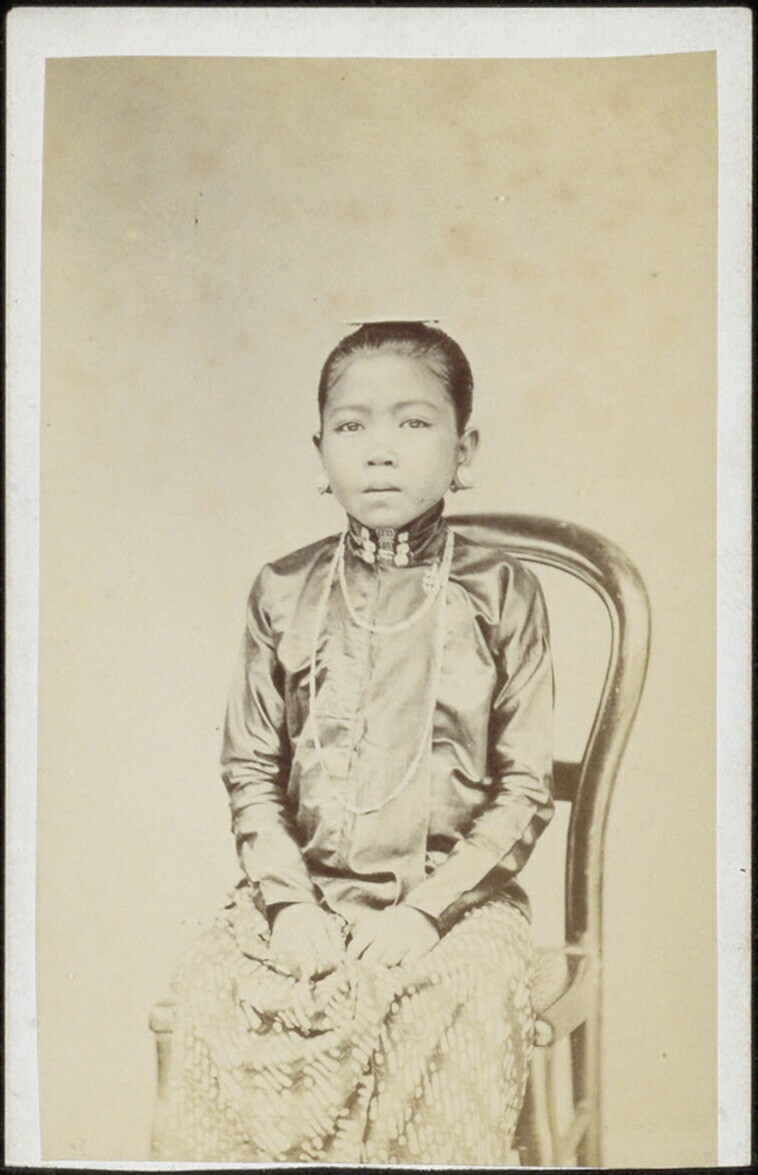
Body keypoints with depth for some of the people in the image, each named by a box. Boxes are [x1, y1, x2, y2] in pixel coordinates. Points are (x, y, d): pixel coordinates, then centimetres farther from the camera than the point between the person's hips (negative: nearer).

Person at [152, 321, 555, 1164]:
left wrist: (427, 910, -11)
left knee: (452, 1020, -28)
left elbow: (526, 788, -2)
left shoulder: (502, 595, -2)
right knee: (211, 994, -21)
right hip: (302, 893, 2)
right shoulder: (283, 594, 4)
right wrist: (290, 903, -8)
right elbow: (250, 769, 5)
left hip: (452, 898, -2)